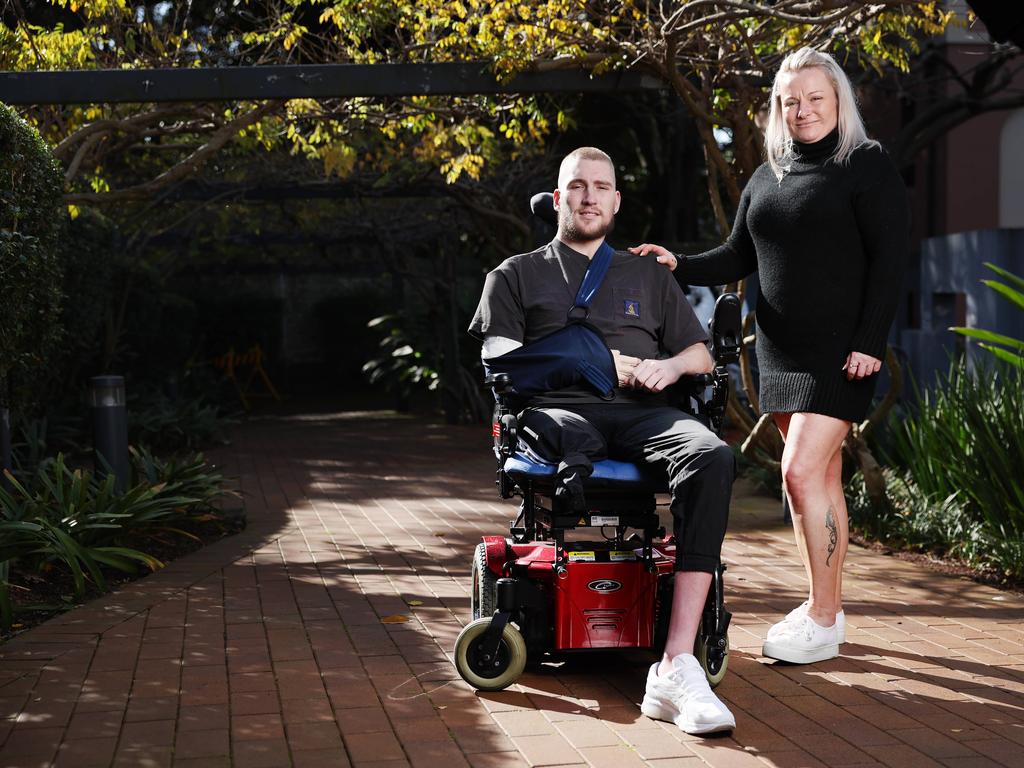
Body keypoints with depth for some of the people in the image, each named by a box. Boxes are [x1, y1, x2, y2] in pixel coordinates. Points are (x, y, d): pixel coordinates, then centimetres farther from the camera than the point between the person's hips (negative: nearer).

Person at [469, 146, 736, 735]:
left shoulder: (649, 276, 32)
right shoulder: (517, 275, 25)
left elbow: (702, 354, 26)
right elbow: (499, 358, 9)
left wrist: (672, 365, 0)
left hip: (644, 412, 1)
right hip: (559, 410, 0)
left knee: (713, 457, -35)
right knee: (572, 436, -42)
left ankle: (677, 669, -42)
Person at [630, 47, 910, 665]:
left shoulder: (867, 166, -5)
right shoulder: (767, 180, 15)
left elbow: (890, 259, -10)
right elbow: (738, 257, 18)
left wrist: (870, 342, -16)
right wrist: (680, 266, 1)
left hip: (842, 351, -7)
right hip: (783, 351, 7)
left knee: (802, 472, -14)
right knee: (822, 478, 11)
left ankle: (822, 623, -6)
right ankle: (829, 609, 18)